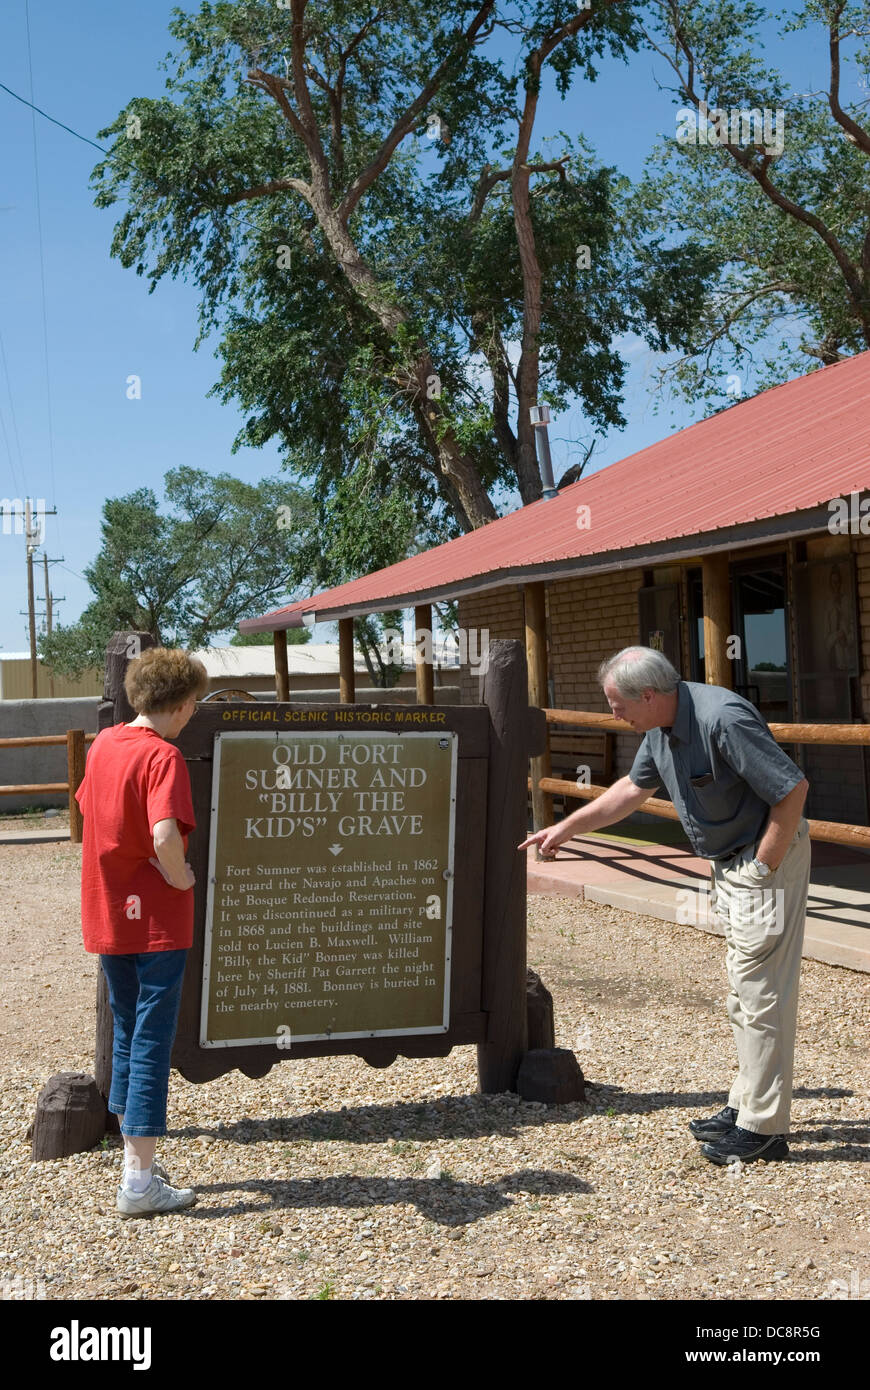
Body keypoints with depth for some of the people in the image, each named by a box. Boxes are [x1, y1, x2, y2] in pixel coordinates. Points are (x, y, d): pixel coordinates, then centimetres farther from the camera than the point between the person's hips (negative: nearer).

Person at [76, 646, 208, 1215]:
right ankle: (140, 1183, 5)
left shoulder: (104, 743, 6)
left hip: (107, 913, 8)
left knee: (128, 1034, 18)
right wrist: (179, 876, -13)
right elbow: (165, 835, -33)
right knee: (152, 1043, 0)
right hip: (155, 921, -7)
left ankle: (138, 1163, 29)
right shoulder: (163, 756, -18)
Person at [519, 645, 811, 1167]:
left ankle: (764, 1127, 6)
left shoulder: (723, 718, -27)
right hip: (730, 863, 10)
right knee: (745, 992, 16)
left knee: (762, 992, -4)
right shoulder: (662, 727, 3)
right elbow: (634, 788, 18)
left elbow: (794, 788, -25)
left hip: (767, 859, -10)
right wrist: (565, 828, 20)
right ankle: (745, 1105, 28)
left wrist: (763, 867, -19)